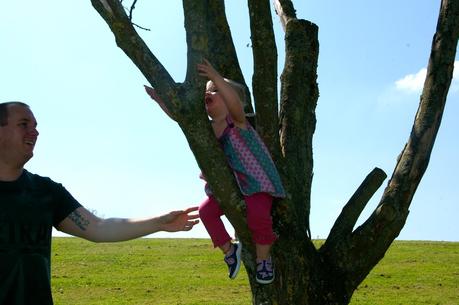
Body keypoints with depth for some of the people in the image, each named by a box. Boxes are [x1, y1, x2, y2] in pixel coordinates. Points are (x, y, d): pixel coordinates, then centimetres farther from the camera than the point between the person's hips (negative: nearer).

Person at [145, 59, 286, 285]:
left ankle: (264, 258, -2)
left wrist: (215, 77, -50)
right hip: (227, 185, 7)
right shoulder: (205, 127, 4)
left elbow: (234, 101, -38)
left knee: (257, 214, -28)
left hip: (256, 182, -6)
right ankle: (229, 250, 9)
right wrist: (159, 99, -6)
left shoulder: (236, 120, -16)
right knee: (206, 211, -10)